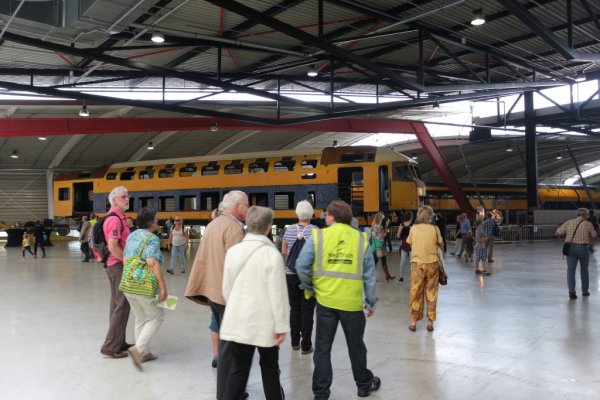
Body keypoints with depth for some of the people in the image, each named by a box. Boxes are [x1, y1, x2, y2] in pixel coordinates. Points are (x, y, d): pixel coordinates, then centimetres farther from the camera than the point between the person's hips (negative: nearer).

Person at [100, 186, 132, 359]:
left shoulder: (118, 217, 14)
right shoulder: (115, 219, -17)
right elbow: (113, 247, -24)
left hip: (117, 265, 10)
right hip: (118, 265, -10)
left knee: (117, 303, 14)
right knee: (122, 305, -7)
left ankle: (119, 342, 23)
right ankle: (111, 346, -2)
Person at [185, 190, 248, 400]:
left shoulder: (213, 224, 12)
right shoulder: (233, 227, -17)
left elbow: (203, 258, 13)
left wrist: (199, 288, 17)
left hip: (213, 289, 10)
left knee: (225, 339, 20)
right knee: (229, 342, 0)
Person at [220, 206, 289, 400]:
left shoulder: (232, 251, -1)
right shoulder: (272, 254, -15)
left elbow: (226, 288, 7)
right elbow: (277, 294, -16)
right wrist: (281, 325, -9)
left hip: (238, 321, 4)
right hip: (264, 322, -3)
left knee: (238, 368, 11)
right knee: (269, 367, 16)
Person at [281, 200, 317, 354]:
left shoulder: (289, 230, 1)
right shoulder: (314, 230, -10)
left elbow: (284, 252, 9)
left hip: (291, 274, 3)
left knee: (294, 308, 14)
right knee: (307, 310, 3)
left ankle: (295, 342, 23)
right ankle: (306, 346, 7)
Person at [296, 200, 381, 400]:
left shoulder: (318, 236, -6)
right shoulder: (360, 239, -1)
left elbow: (301, 266, -10)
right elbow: (369, 275, 1)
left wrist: (310, 288, 7)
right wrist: (370, 301, 9)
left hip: (325, 301, -1)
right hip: (352, 302, 1)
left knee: (323, 347, 11)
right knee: (356, 346, 19)